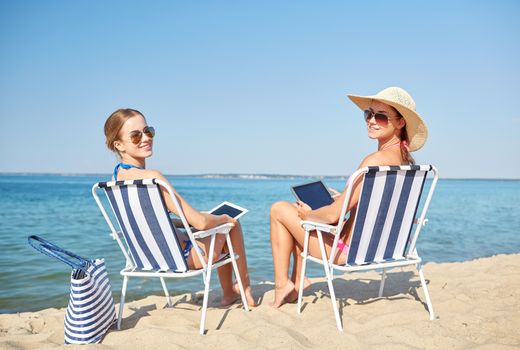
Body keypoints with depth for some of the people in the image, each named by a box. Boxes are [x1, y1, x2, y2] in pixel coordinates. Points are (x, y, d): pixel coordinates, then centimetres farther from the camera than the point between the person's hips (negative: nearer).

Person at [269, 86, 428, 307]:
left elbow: (333, 215, -23)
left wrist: (306, 214, -4)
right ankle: (298, 279, 25)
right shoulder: (405, 159, 2)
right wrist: (346, 200, 12)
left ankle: (282, 283, 10)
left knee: (279, 209, 4)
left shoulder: (376, 160, -26)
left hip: (352, 251, -9)